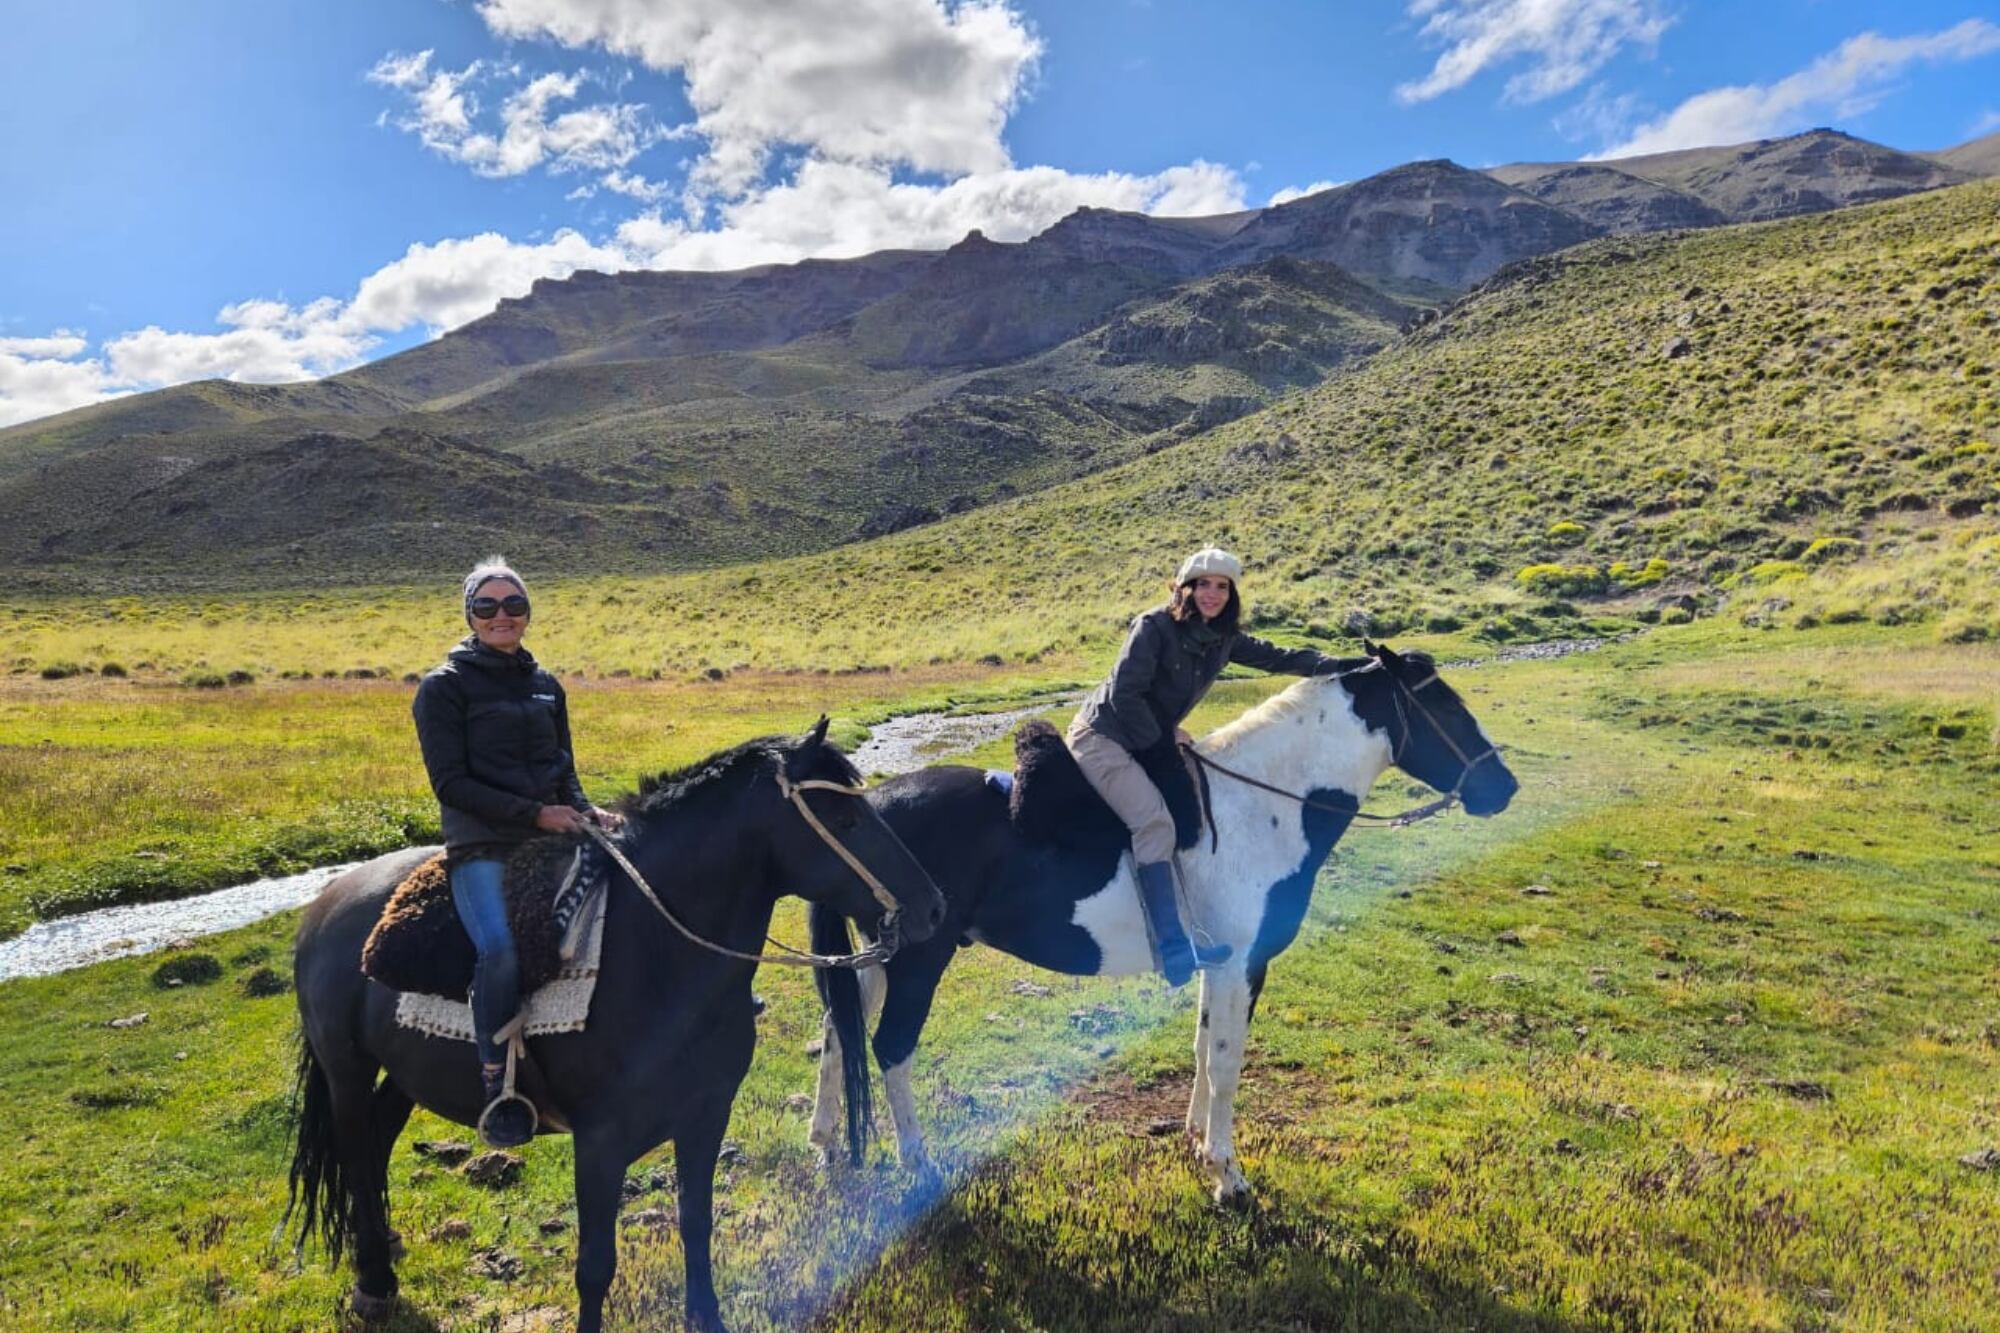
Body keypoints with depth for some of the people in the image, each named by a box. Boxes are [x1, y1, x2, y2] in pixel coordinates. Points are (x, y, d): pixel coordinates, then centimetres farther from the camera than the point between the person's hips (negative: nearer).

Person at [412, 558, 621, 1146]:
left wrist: (585, 811, -2)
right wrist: (535, 813, -15)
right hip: (481, 845, -6)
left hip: (550, 835, 6)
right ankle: (497, 1088, -16)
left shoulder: (546, 686, 17)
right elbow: (451, 782, -8)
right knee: (501, 947, -31)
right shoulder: (444, 687, 0)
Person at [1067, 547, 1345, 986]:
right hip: (1102, 736, -9)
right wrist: (1162, 740, -11)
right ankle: (1174, 949, -31)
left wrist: (1345, 667, -3)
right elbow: (1124, 694, -17)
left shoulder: (1223, 639, 7)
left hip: (1150, 744, 9)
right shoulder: (1154, 627, -14)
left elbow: (1278, 657, 6)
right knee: (1155, 822, -25)